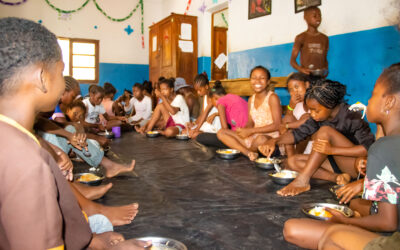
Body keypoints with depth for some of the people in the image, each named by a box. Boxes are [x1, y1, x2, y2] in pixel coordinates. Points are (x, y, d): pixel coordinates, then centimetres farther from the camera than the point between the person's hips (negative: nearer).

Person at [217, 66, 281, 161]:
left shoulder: (272, 97, -10)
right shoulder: (251, 99, 10)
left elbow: (277, 125, -16)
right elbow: (250, 122, 12)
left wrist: (251, 131, -19)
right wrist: (244, 130, -13)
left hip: (271, 138, -7)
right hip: (253, 137, 7)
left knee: (261, 139, -43)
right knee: (221, 133, -3)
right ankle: (249, 153, -20)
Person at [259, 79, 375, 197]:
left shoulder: (351, 115, -19)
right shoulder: (319, 117, 0)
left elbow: (370, 147, -24)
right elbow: (298, 133, 2)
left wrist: (332, 150, -34)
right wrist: (275, 141, -16)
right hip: (337, 163, 7)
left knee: (325, 131, -27)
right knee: (293, 161, -9)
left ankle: (302, 180, -29)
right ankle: (337, 178, -21)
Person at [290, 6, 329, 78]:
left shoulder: (324, 38, 13)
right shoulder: (301, 38, 1)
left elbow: (325, 59, 19)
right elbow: (292, 60, -3)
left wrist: (325, 70, -1)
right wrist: (301, 69, -21)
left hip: (321, 75, 4)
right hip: (306, 74, -4)